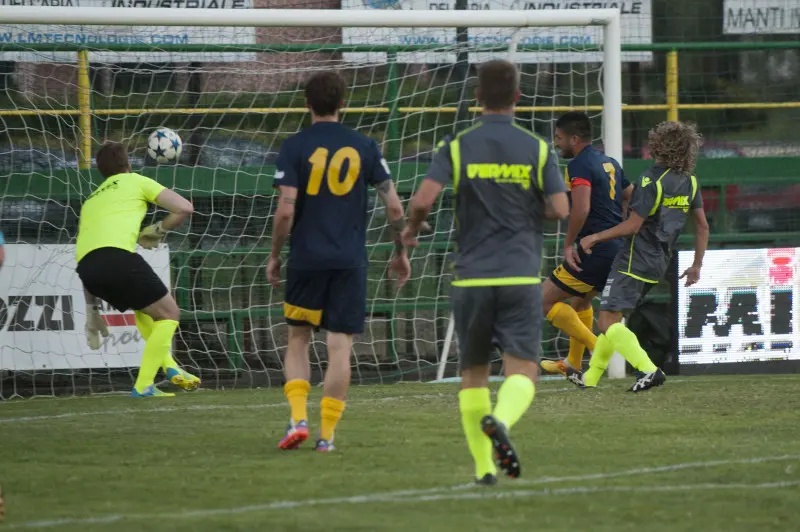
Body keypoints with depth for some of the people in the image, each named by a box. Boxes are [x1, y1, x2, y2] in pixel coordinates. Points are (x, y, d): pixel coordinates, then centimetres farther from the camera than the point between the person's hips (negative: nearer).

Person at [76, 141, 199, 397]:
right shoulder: (136, 181, 20)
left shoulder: (90, 201, 36)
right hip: (117, 256, -6)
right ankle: (143, 387, 0)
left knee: (145, 306, 32)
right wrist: (158, 231, 25)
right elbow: (184, 208, 11)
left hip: (85, 262, 6)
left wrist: (92, 310, 35)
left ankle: (169, 367, 23)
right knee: (168, 313, 10)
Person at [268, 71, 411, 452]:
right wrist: (400, 252, 15)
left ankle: (298, 419, -3)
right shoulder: (363, 147, 4)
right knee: (340, 346, 2)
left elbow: (286, 209, -10)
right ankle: (327, 433, 0)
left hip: (306, 259, -1)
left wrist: (274, 256, 3)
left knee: (298, 339, 14)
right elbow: (394, 206, 2)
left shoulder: (294, 148, -3)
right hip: (350, 261, 1)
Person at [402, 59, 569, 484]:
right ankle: (501, 420, -37)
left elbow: (423, 199, -11)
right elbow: (560, 209, -4)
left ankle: (484, 466, 12)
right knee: (522, 371, -5)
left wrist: (411, 231, 10)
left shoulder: (458, 146, 0)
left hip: (471, 277, 1)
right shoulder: (536, 148, 1)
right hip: (521, 276, -1)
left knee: (473, 374, 14)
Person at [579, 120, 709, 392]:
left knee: (607, 323, -11)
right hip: (659, 264, 9)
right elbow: (703, 227, 12)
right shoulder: (689, 181, 7)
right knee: (613, 318, 20)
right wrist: (697, 265, 20)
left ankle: (648, 369, -28)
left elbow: (633, 225, -17)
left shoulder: (653, 179, -16)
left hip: (634, 261, -9)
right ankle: (590, 377, 25)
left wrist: (596, 237, -7)